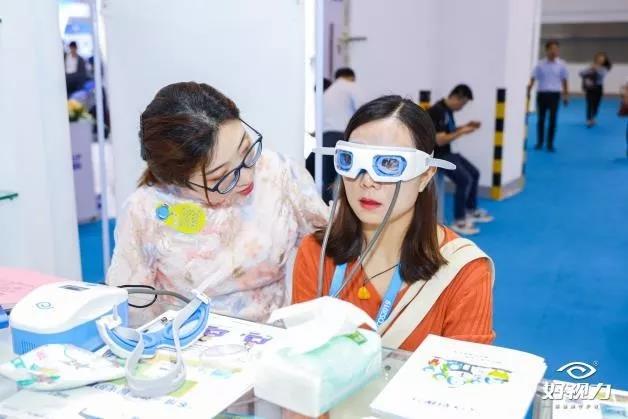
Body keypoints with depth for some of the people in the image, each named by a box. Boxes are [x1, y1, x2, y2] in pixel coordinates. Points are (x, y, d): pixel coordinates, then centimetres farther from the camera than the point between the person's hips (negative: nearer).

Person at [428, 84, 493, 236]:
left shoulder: (448, 110, 8)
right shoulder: (437, 111, -23)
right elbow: (440, 140, -27)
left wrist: (465, 126, 9)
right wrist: (462, 132, -20)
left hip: (447, 153, 10)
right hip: (436, 155, -10)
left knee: (474, 173, 13)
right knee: (464, 180, -22)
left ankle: (471, 210, 28)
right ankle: (458, 222, -13)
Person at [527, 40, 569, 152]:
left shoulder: (561, 65, 2)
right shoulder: (540, 64, 0)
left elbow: (564, 81, 7)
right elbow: (533, 79, -1)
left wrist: (566, 96, 6)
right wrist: (528, 92, -9)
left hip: (554, 94, 0)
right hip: (542, 93, 0)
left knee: (553, 120, -1)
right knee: (541, 119, 7)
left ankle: (550, 144, 6)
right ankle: (539, 142, 18)